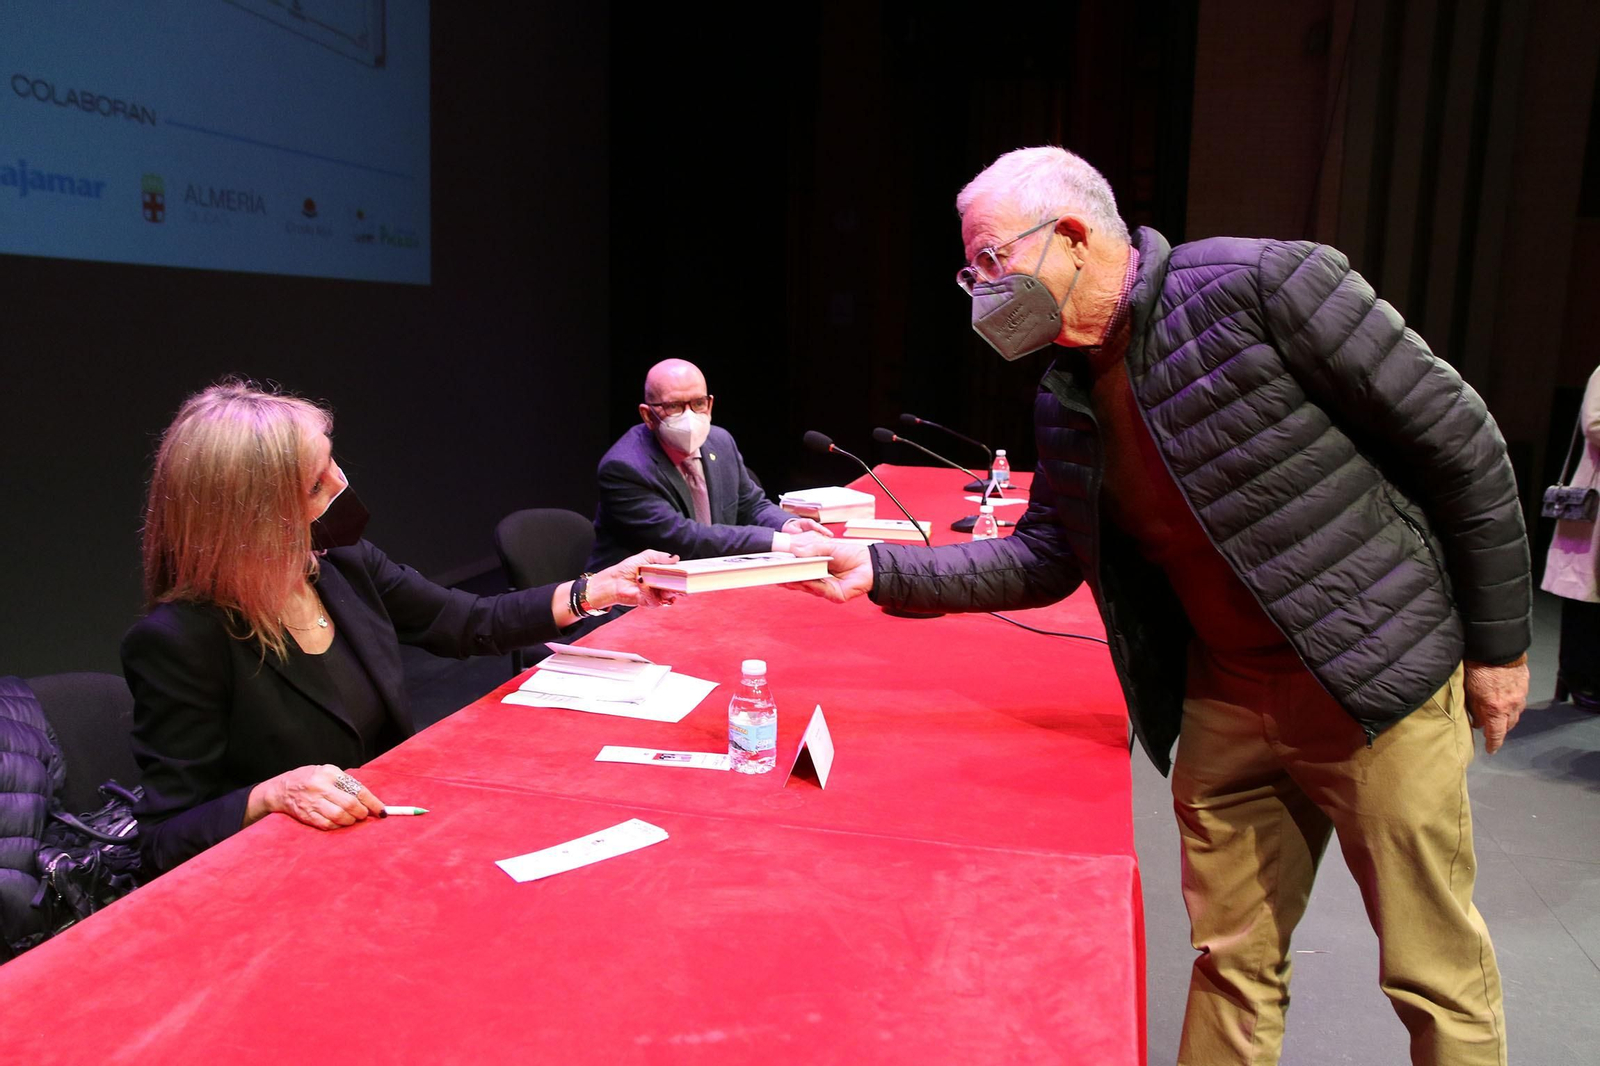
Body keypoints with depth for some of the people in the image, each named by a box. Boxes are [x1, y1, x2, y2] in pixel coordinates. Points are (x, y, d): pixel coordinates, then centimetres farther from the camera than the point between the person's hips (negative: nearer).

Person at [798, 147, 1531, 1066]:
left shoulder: (1263, 285, -17)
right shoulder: (1066, 402, 3)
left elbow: (1460, 444, -11)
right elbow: (1043, 557, 8)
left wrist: (1497, 643, -6)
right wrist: (883, 571, -4)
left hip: (1380, 679, -5)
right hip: (1225, 704, 5)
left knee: (1436, 973, 9)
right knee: (1231, 960, 15)